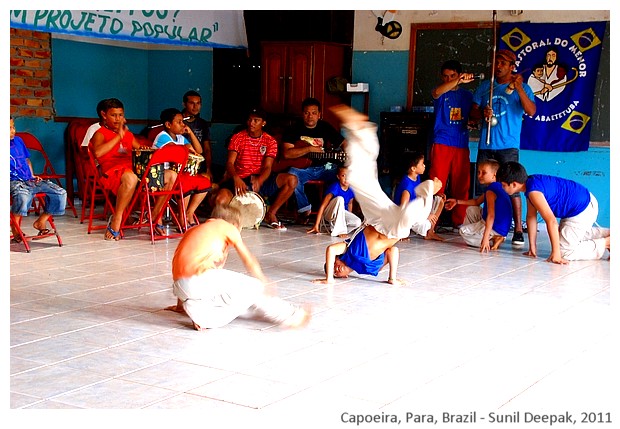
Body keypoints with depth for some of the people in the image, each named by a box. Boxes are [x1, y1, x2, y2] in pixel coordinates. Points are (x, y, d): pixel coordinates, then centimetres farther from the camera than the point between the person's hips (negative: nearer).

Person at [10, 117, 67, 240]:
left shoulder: (18, 140, 16)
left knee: (60, 193, -5)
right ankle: (15, 228, -19)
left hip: (29, 180, 7)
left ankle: (41, 221, 10)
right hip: (14, 182, -7)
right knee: (22, 195, -42)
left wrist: (33, 176, 16)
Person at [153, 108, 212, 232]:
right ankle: (182, 221, -13)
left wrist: (190, 133, 8)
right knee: (186, 184, -31)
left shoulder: (181, 138, 16)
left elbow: (199, 151, 16)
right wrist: (187, 147, -15)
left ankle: (189, 215, 6)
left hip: (177, 173, 9)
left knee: (204, 182, 0)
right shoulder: (162, 136, -10)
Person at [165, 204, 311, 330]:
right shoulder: (227, 226, 14)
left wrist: (180, 305, 41)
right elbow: (249, 261, 15)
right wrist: (265, 285, 27)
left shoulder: (193, 231, 30)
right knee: (253, 289, 8)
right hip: (202, 278, -6)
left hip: (180, 287, 6)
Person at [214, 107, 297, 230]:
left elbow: (267, 167, -6)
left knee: (292, 180, -22)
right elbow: (230, 162, -9)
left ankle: (270, 214, -7)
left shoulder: (270, 141, 4)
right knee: (220, 200, -33)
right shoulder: (238, 138, 2)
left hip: (261, 180, 2)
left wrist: (259, 181, -30)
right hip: (240, 180, -2)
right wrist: (236, 178, -32)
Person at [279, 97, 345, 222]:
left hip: (324, 167, 2)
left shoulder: (326, 128, 7)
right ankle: (304, 208, -13)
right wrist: (309, 149, -16)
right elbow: (286, 153, -9)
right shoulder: (294, 129, 1)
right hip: (302, 167, -2)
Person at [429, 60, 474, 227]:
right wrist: (459, 81, -34)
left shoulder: (467, 95, 15)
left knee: (461, 186, 5)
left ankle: (459, 223, 13)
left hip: (462, 145, 3)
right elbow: (437, 92, -21)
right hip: (442, 144, -3)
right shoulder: (441, 93, 4)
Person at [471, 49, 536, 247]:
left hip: (508, 145, -4)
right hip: (486, 144, 4)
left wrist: (519, 89, -22)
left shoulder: (522, 88, 3)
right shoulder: (485, 86, 14)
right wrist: (482, 113, -8)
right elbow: (473, 112, 15)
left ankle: (518, 230, -7)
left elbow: (531, 111, -11)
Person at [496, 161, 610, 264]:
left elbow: (551, 221, -32)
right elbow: (531, 216, 6)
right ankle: (607, 233, 32)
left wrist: (556, 254, -30)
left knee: (565, 251, -8)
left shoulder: (534, 191, -28)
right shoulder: (530, 182, 2)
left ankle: (607, 242, -1)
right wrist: (532, 247, 7)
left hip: (583, 211, -10)